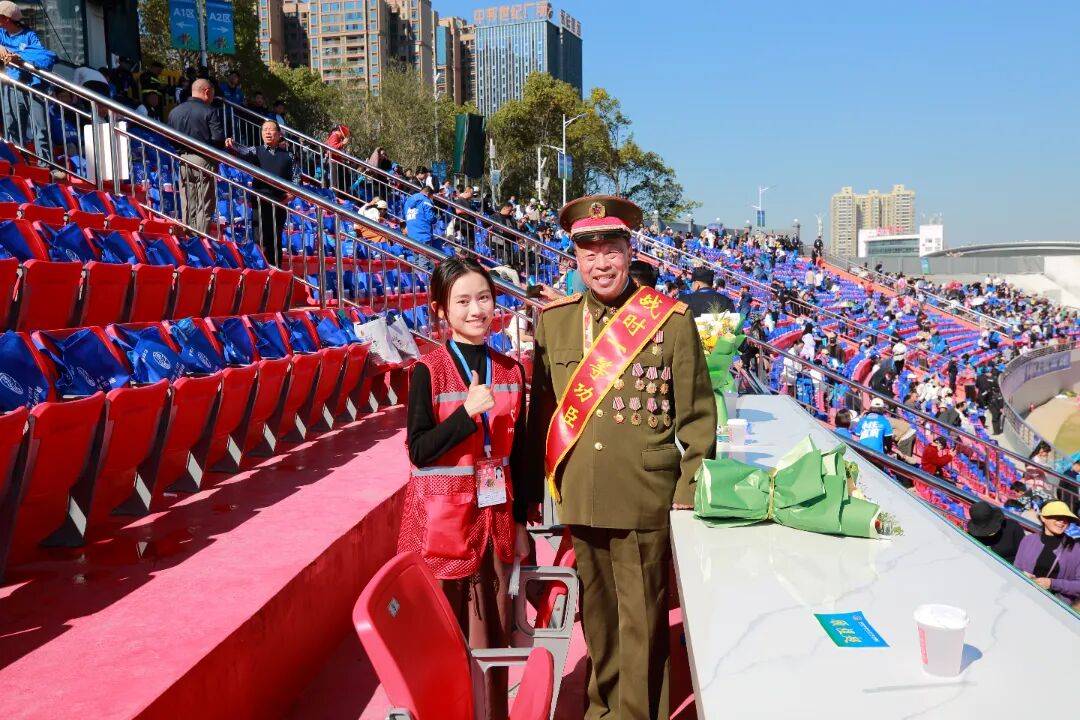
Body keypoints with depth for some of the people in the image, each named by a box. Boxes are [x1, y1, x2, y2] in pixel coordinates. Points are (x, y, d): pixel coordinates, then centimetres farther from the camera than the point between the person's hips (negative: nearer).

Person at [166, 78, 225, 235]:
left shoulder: (174, 111, 11)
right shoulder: (211, 111, -8)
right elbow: (219, 139, -15)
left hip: (183, 160, 6)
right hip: (203, 160, -6)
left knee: (188, 207, 11)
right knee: (205, 207, -1)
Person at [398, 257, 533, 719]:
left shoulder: (511, 371, 4)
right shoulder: (429, 370, -8)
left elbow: (518, 452, 9)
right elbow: (419, 451, -12)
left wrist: (521, 519, 10)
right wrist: (467, 412, -24)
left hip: (496, 518, 4)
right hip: (442, 519, -4)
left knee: (492, 633, 13)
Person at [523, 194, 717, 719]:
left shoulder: (671, 320, -6)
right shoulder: (553, 320, 4)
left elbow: (697, 414, -3)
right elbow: (540, 409, 10)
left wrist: (691, 491, -6)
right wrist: (536, 484, 10)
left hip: (645, 499, -3)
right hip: (579, 497, 4)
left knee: (641, 617, 7)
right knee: (597, 610, 19)